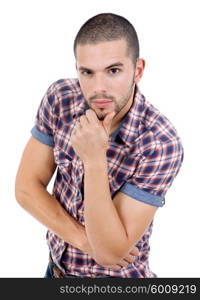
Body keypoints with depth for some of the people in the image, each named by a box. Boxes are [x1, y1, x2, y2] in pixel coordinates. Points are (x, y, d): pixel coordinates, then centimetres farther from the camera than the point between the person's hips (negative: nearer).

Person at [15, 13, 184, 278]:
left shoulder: (161, 144, -29)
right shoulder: (59, 97, -16)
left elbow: (110, 252, -29)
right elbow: (26, 187, -11)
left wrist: (95, 159, -39)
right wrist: (83, 239, -20)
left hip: (114, 274, -3)